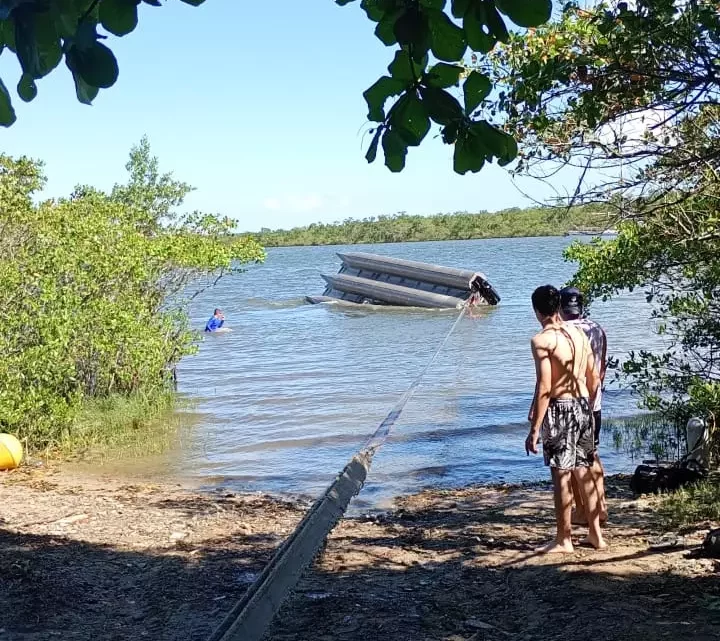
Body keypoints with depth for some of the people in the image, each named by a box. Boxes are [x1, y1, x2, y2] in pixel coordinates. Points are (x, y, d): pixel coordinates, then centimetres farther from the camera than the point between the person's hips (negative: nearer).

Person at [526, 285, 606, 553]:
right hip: (582, 406, 7)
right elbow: (594, 379, 12)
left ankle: (563, 540, 9)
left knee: (561, 476, 1)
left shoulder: (542, 340, -13)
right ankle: (595, 533, 24)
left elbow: (544, 387, -18)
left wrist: (534, 428, -15)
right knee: (583, 472, 16)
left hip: (559, 410, -7)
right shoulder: (579, 333, 8)